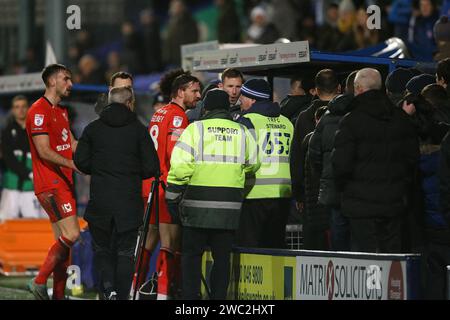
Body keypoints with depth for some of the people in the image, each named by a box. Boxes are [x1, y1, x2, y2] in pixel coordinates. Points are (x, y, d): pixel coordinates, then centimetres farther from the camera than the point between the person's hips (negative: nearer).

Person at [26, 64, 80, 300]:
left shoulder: (61, 111, 20)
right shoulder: (39, 111, -11)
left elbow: (72, 144, 24)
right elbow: (44, 151, -19)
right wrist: (74, 164, -26)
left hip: (64, 183, 10)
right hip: (50, 185, -10)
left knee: (63, 240, 7)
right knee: (71, 235, -17)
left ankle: (58, 294, 10)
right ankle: (39, 282, -8)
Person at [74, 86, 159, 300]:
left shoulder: (93, 128, 4)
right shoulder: (139, 130, -2)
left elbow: (81, 161, -1)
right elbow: (151, 167, -6)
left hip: (99, 202, 1)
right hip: (129, 202, -1)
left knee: (102, 249, 13)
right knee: (125, 252, 7)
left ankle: (108, 288, -7)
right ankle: (122, 295, 1)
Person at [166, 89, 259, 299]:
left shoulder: (195, 129, -3)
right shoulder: (242, 132, 8)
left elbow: (180, 166, -9)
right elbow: (252, 165, 17)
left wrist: (172, 197, 0)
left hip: (198, 204, -2)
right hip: (230, 207, 3)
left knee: (192, 253, 6)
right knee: (222, 256, 9)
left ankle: (190, 296, 1)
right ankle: (219, 296, 7)